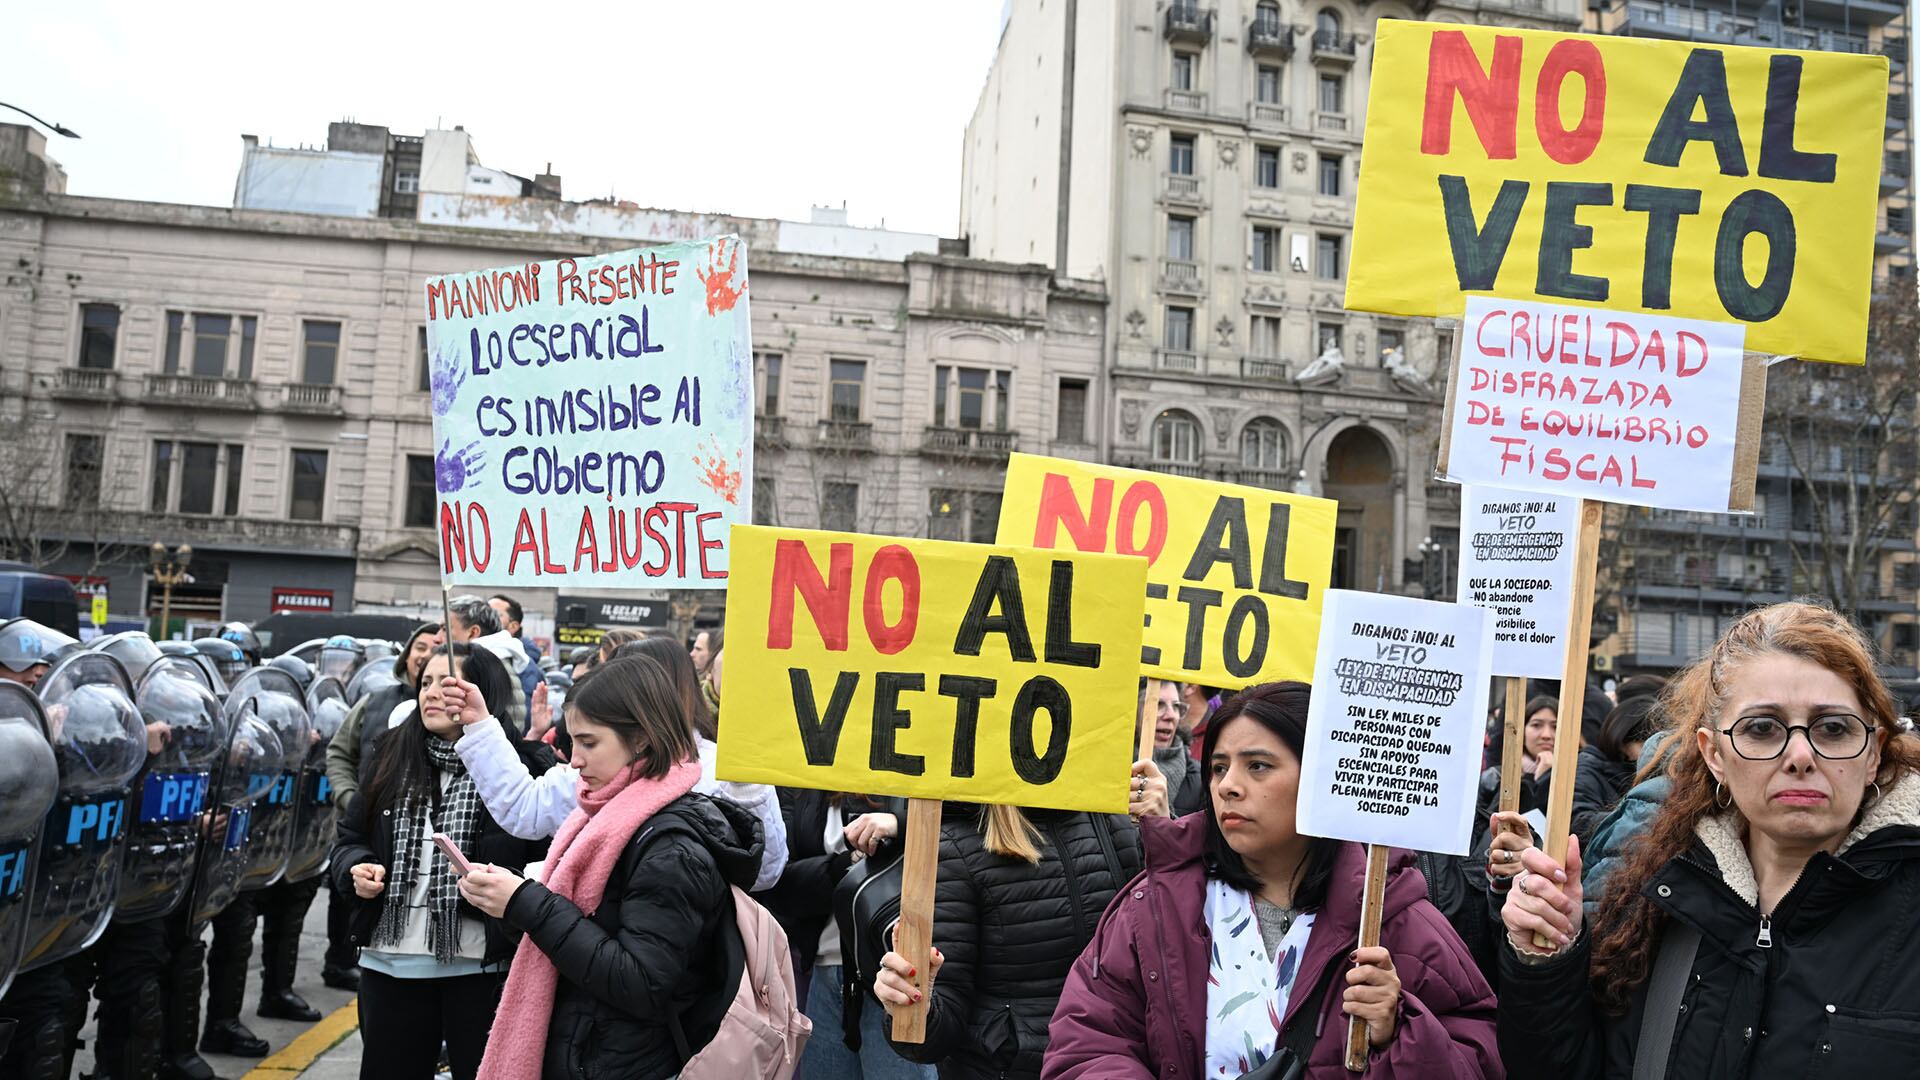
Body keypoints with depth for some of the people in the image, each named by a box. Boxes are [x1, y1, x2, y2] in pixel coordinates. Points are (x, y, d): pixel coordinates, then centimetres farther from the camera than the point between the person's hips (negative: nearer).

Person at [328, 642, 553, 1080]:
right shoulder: (390, 761, 9)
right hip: (391, 963, 5)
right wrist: (357, 868, -1)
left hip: (481, 965, -5)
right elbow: (350, 839, 17)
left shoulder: (522, 763, -10)